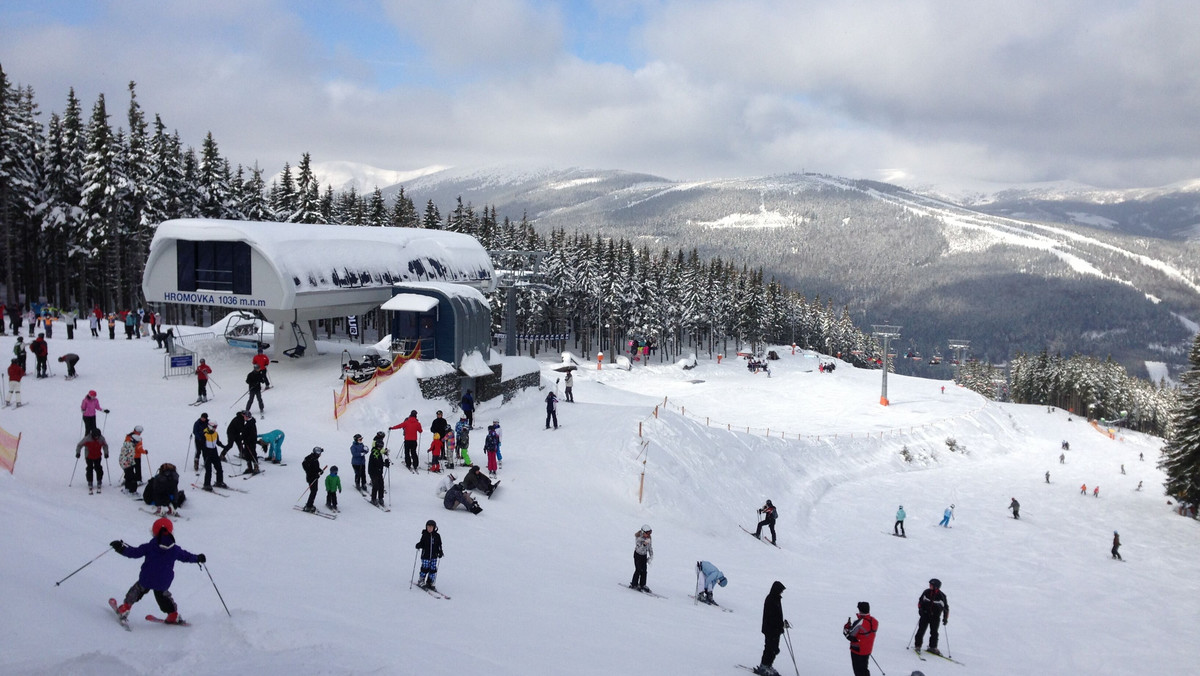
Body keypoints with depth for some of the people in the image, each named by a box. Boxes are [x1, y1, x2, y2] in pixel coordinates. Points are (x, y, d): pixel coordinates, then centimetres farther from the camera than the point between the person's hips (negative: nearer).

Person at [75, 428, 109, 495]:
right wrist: (78, 452, -16)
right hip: (89, 457, -2)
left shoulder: (101, 438, -15)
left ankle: (99, 482, 13)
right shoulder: (87, 438, -22)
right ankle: (89, 483, 6)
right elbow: (79, 445, -9)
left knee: (98, 469, 1)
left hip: (98, 456, 2)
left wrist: (106, 453, -5)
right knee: (89, 469, -5)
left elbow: (105, 445, 3)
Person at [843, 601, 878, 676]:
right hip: (868, 650, 7)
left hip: (857, 650, -7)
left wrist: (847, 626, -3)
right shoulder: (874, 621, -8)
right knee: (864, 668, 25)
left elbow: (849, 635, -22)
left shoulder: (859, 623, -30)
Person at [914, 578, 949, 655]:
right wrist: (920, 609, -3)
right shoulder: (926, 592, -2)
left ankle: (933, 647, 11)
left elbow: (946, 608, 1)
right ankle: (918, 646, 3)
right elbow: (920, 601, 12)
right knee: (921, 630, -6)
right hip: (925, 614, 1)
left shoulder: (941, 596, -8)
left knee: (934, 632, -3)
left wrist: (945, 618, -5)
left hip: (935, 617, -1)